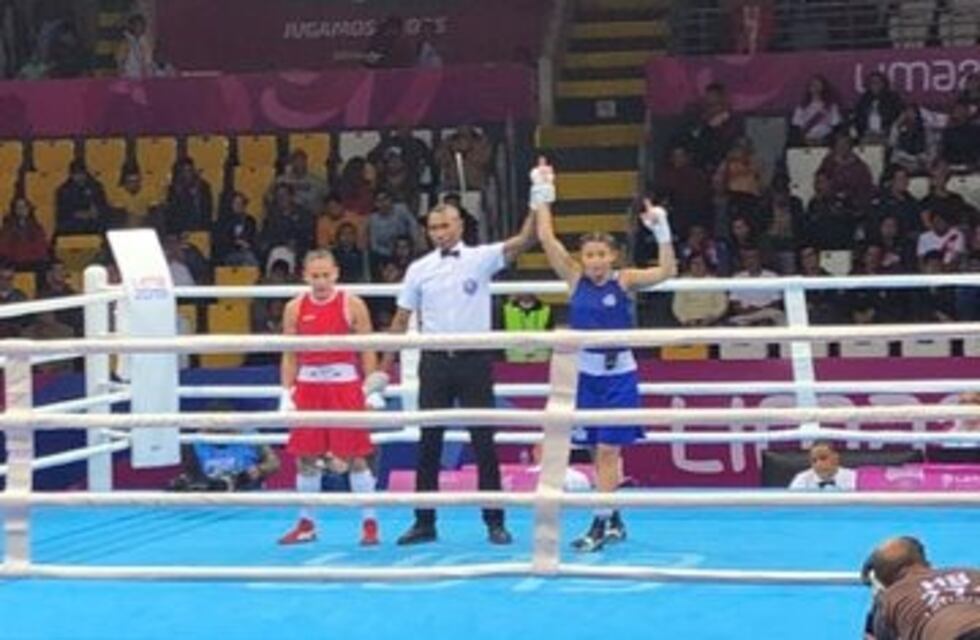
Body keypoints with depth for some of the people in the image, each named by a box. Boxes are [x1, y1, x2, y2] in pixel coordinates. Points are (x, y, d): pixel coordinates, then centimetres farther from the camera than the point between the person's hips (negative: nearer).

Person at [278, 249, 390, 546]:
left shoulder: (352, 305, -2)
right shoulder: (295, 309, 5)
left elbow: (367, 351, -1)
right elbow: (290, 356, 9)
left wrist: (373, 389, -7)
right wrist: (287, 393, 3)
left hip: (345, 385, -3)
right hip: (309, 385, 3)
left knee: (355, 456, -2)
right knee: (305, 458, 7)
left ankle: (369, 523, 5)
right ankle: (306, 524, 19)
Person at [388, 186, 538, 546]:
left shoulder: (480, 258, 0)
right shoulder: (419, 270, 6)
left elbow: (524, 240, -13)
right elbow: (401, 320, 10)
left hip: (474, 360, -2)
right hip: (435, 361, 2)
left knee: (484, 443, 1)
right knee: (429, 444, 4)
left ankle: (494, 522, 7)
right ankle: (424, 522, 11)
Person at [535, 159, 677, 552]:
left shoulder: (625, 281, -4)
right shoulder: (575, 278, 1)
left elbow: (666, 272, -15)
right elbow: (546, 238, -4)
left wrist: (661, 231, -25)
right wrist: (542, 193, -6)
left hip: (619, 374, -3)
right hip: (585, 372, 3)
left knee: (608, 450, -7)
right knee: (598, 451, 9)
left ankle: (601, 523, -9)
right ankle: (614, 522, 19)